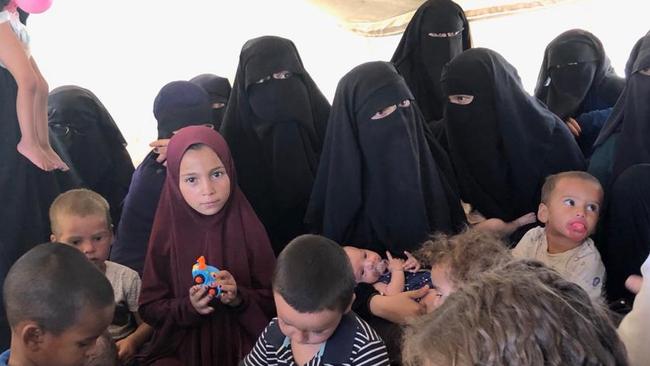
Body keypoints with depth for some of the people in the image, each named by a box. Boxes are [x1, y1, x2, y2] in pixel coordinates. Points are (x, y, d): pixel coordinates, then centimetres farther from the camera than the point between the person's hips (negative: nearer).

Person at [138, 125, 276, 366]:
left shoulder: (248, 228, -6)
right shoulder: (166, 234, -5)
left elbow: (274, 299, -1)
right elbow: (149, 307, 0)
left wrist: (239, 298, -19)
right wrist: (188, 307, -18)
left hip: (243, 346, 1)